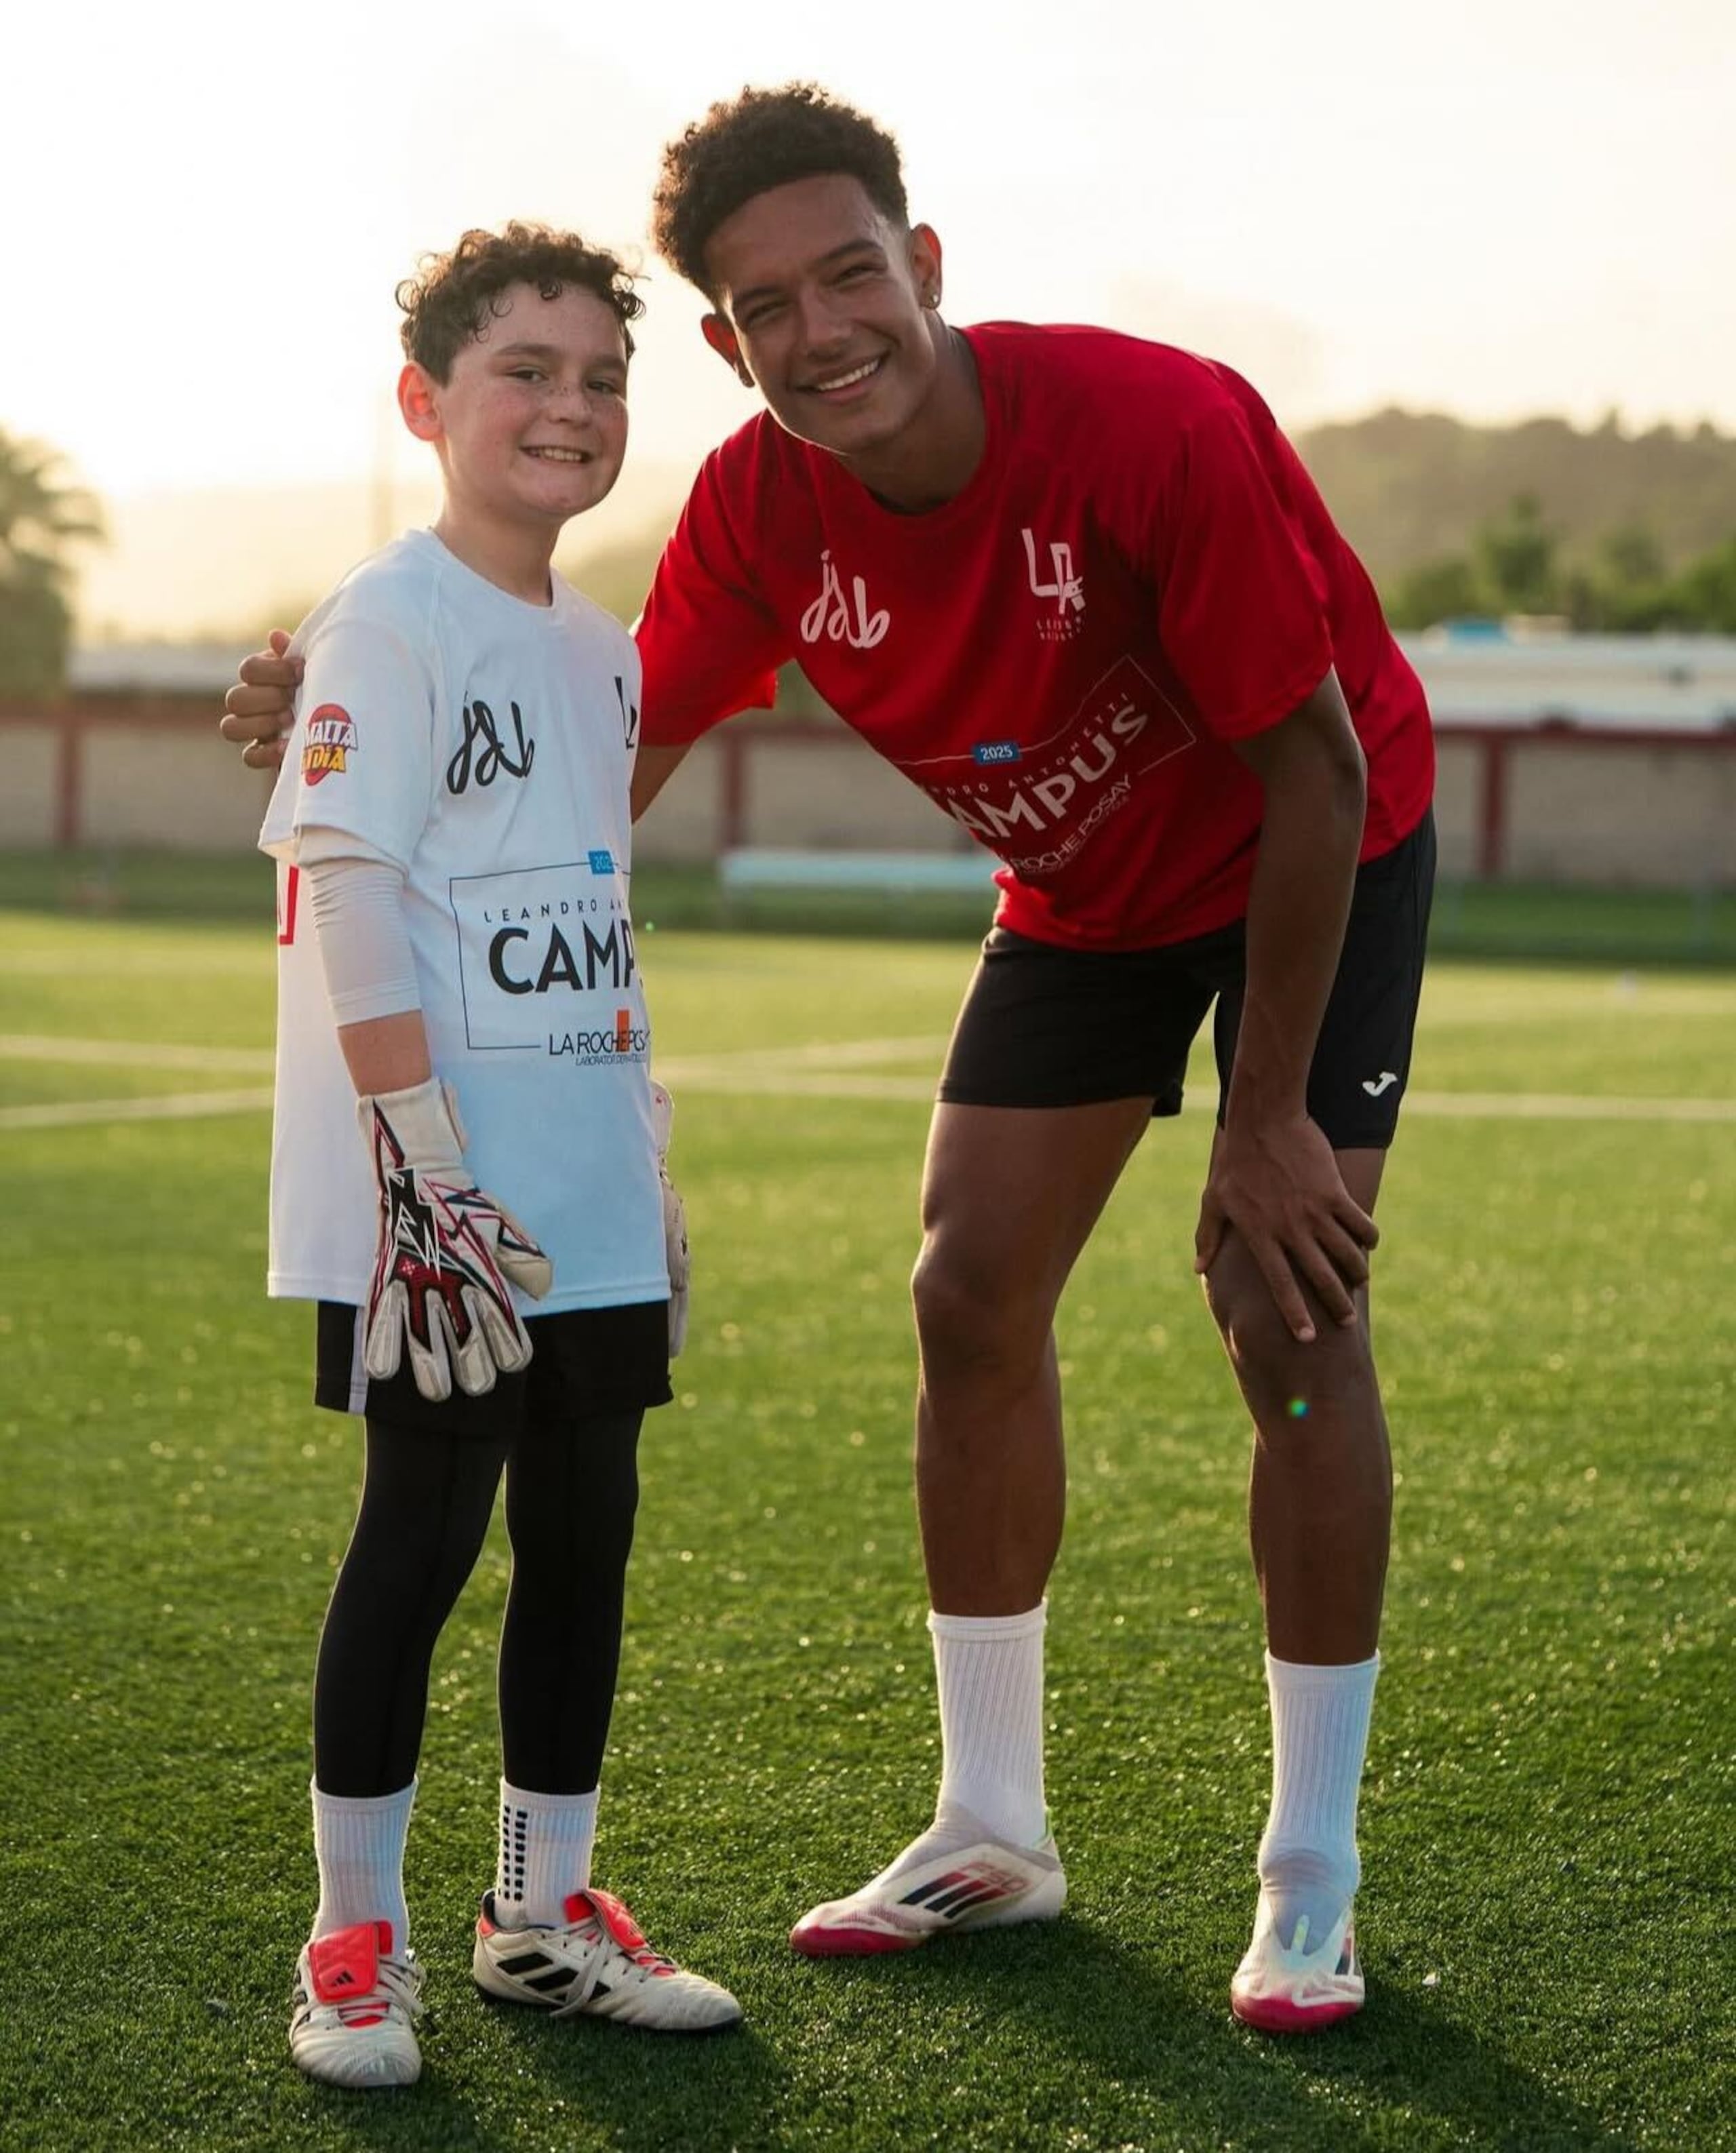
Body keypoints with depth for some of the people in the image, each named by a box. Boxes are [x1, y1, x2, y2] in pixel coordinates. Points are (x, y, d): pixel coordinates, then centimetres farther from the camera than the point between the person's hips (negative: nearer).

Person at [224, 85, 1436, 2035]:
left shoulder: (1156, 429, -34)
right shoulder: (758, 508, -19)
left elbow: (1315, 766, -25)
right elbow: (613, 763, -6)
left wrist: (1266, 1122, -23)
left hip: (1317, 856, -5)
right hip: (1084, 892, 6)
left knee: (1290, 1312, -15)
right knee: (972, 1306, 1)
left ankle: (1311, 1882, -2)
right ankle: (992, 1831, 16)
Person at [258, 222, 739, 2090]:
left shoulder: (598, 652, 16)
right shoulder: (385, 627, -9)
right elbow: (348, 903, -16)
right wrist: (427, 1169, -21)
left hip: (589, 1204, 8)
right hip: (437, 1210, -8)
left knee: (585, 1529, 10)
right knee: (423, 1530, -3)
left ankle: (544, 1906, 22)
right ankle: (356, 1936, 8)